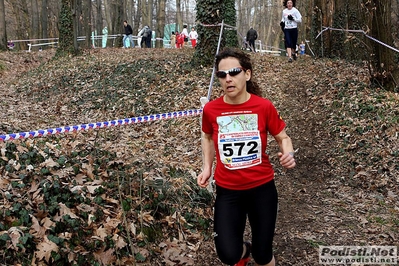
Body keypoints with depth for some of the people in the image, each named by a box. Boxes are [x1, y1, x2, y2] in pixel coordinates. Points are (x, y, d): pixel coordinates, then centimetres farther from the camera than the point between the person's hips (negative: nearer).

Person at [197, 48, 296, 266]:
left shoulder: (264, 106, -13)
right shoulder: (210, 110, -9)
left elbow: (283, 137, 0)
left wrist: (288, 154, -21)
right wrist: (207, 167, 3)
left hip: (262, 187, 0)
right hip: (227, 190, 1)